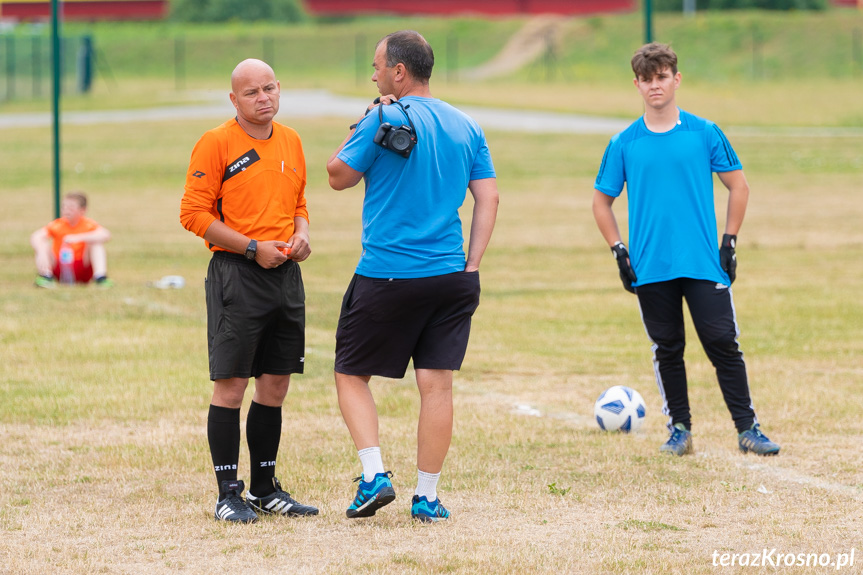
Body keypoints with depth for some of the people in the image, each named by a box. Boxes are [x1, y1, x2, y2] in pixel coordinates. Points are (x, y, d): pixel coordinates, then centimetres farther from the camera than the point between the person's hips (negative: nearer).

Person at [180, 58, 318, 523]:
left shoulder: (290, 141, 13)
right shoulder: (216, 143, -7)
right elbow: (194, 213, -10)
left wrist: (302, 235, 2)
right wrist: (252, 248, -15)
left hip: (285, 275, 6)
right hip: (236, 275, -6)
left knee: (275, 384, 10)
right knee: (231, 384, -6)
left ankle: (265, 489, 19)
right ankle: (228, 495, -1)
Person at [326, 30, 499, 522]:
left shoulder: (386, 119, -8)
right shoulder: (466, 127, 9)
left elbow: (339, 175, 0)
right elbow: (489, 198, 7)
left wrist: (361, 125, 11)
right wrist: (471, 266, 6)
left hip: (386, 275, -4)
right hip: (451, 278, 5)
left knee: (352, 375, 9)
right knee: (437, 384, 5)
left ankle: (374, 475, -6)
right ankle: (427, 496, 7)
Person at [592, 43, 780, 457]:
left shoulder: (704, 134, 2)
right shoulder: (625, 144, 4)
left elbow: (738, 186, 10)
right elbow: (601, 201, 13)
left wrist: (729, 243, 2)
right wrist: (619, 253, 2)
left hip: (704, 264, -1)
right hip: (650, 268, 1)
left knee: (723, 343, -6)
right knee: (667, 349, 6)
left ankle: (747, 428, 1)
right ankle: (679, 429, 18)